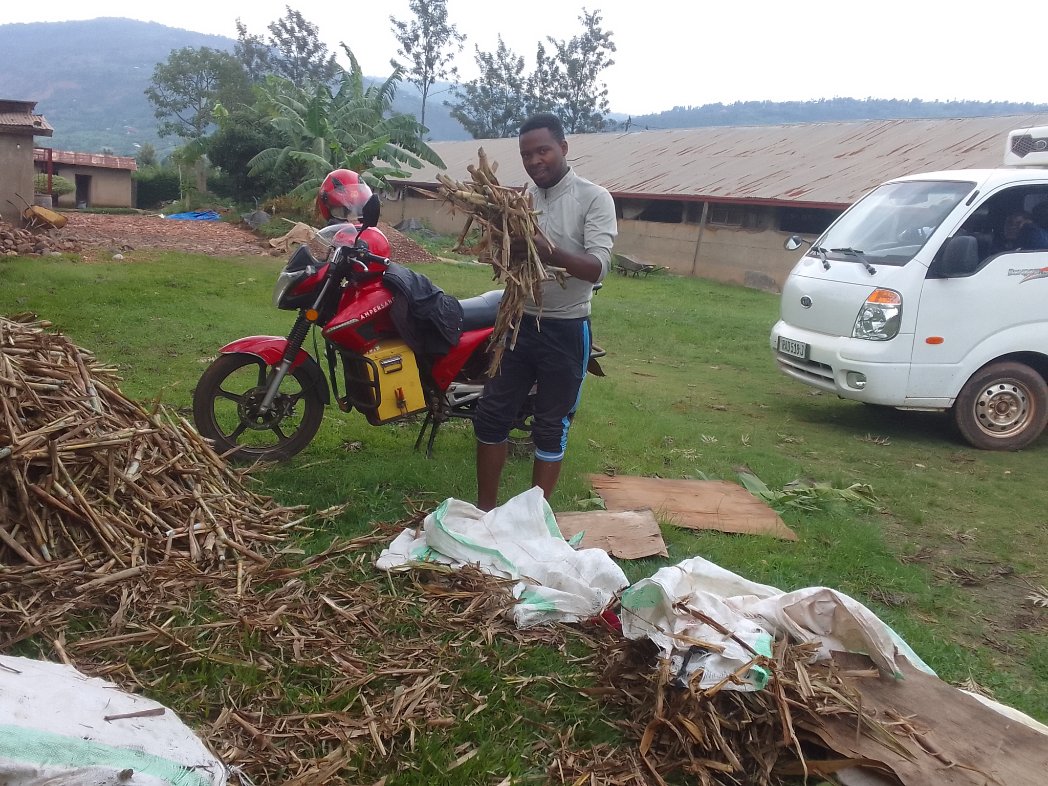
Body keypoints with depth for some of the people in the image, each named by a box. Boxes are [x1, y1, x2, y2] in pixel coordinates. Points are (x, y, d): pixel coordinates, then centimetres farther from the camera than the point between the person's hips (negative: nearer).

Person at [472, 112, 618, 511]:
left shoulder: (593, 198, -8)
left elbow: (599, 266, -20)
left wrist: (552, 254, -39)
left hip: (566, 330, -5)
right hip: (518, 322, 5)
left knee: (551, 428, 6)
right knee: (491, 415, 7)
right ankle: (485, 508, 21)